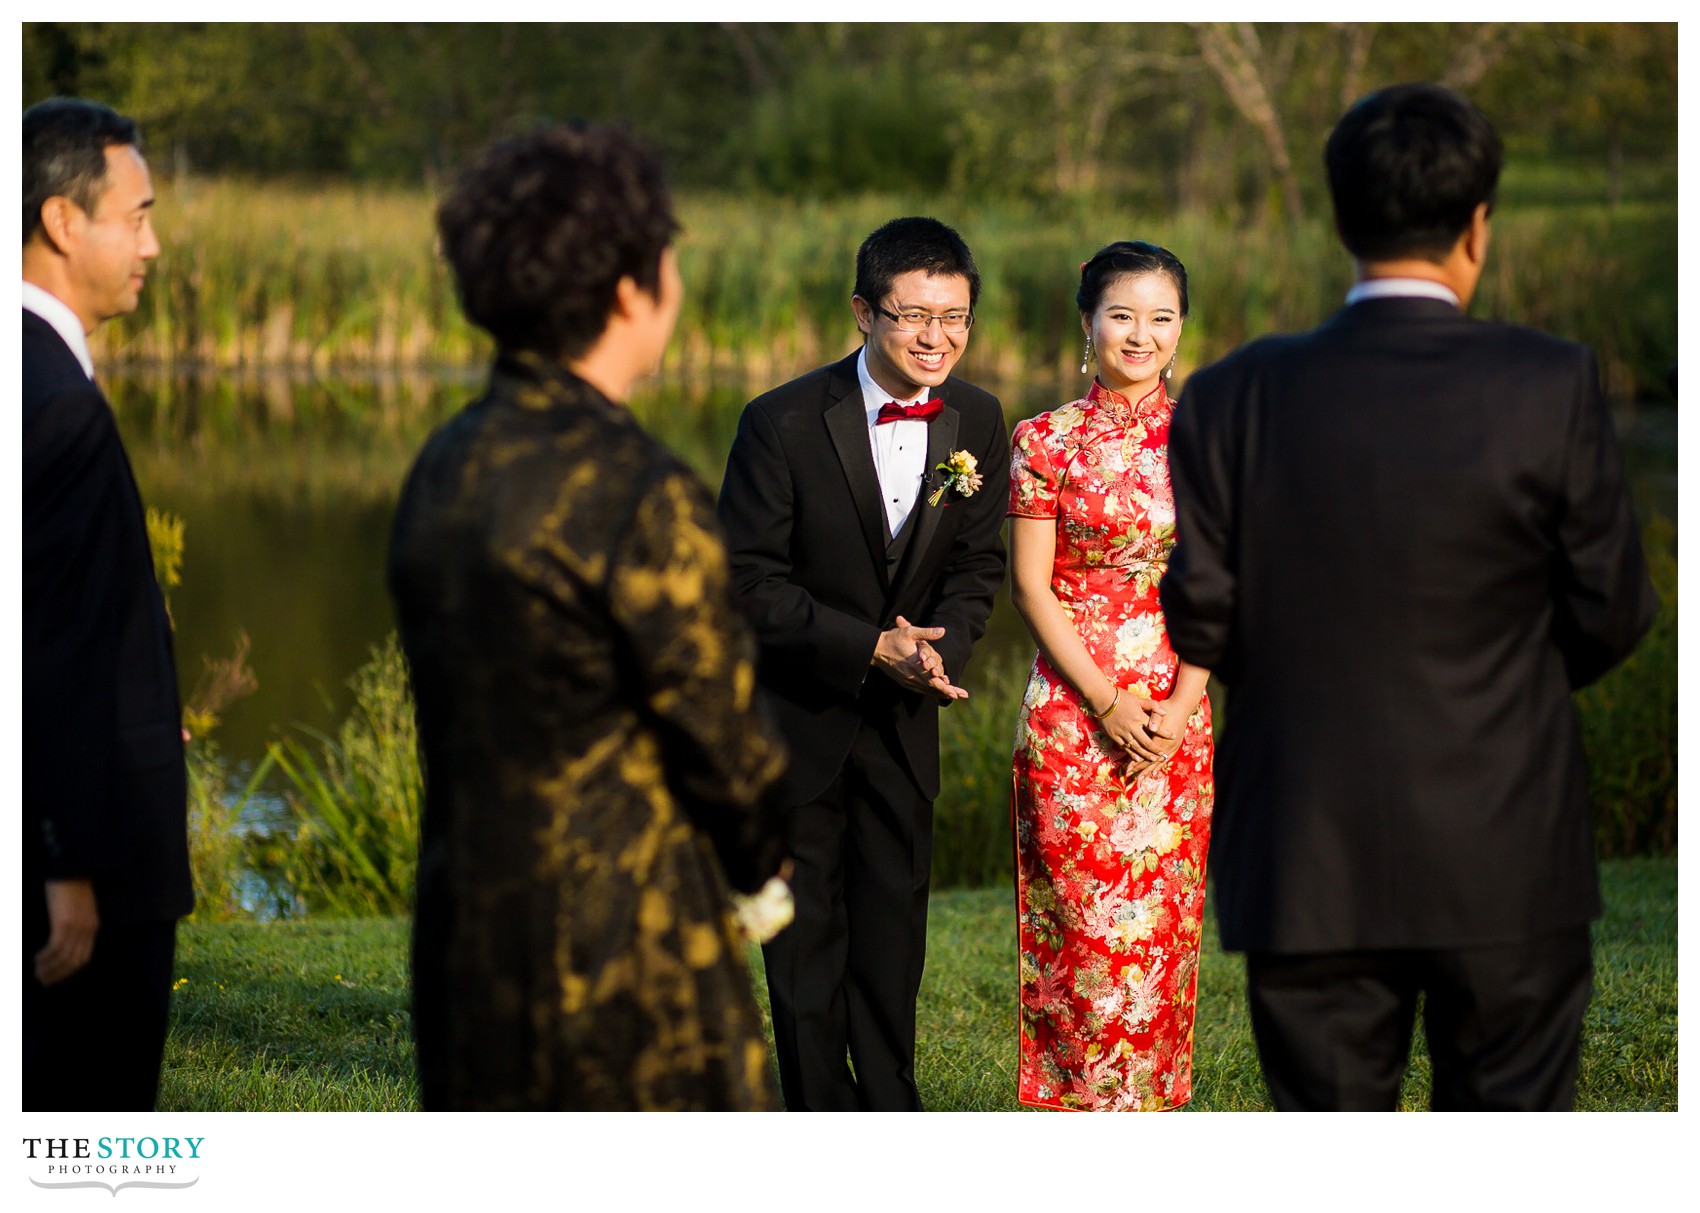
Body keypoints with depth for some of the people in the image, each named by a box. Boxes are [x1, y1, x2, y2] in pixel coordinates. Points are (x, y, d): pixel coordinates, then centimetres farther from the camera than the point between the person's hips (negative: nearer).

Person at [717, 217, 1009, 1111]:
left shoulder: (976, 422, -5)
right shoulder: (783, 423, -19)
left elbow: (976, 564, 4)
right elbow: (749, 579, -17)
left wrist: (938, 646, -16)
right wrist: (872, 646, -23)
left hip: (902, 711, 4)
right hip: (796, 704, -4)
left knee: (895, 904, 11)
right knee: (805, 918, 3)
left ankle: (888, 1102, 23)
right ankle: (820, 1112, 14)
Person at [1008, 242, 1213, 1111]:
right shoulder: (1047, 441, -1)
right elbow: (1030, 585, -3)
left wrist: (1181, 704, -8)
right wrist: (1105, 699, -11)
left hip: (1177, 714, 2)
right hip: (1073, 706, -2)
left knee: (1163, 917, 5)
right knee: (1084, 916, -3)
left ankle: (1151, 1101, 16)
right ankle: (1088, 1100, 6)